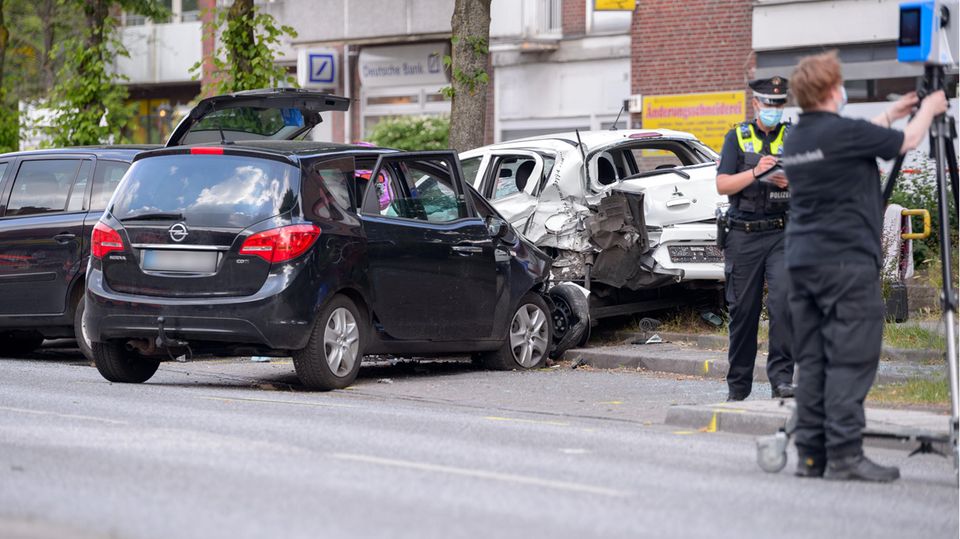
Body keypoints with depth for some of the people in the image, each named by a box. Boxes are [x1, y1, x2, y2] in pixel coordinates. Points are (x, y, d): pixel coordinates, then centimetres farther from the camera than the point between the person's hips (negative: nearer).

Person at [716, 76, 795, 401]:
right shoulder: (738, 137, 7)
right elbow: (722, 185, -1)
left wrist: (790, 183, -13)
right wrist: (755, 172, -16)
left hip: (782, 234, 0)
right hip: (743, 236, 0)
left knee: (782, 301, -17)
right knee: (742, 310, 5)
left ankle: (781, 377, -15)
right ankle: (738, 385, 15)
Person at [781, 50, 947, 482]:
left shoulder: (795, 139, 12)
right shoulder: (844, 132, -12)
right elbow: (906, 142, 3)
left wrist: (890, 116, 39)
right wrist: (928, 110, 22)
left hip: (802, 262, 8)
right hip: (847, 261, -8)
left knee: (812, 360, 8)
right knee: (850, 360, -7)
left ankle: (811, 455, 8)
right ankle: (844, 455, -9)